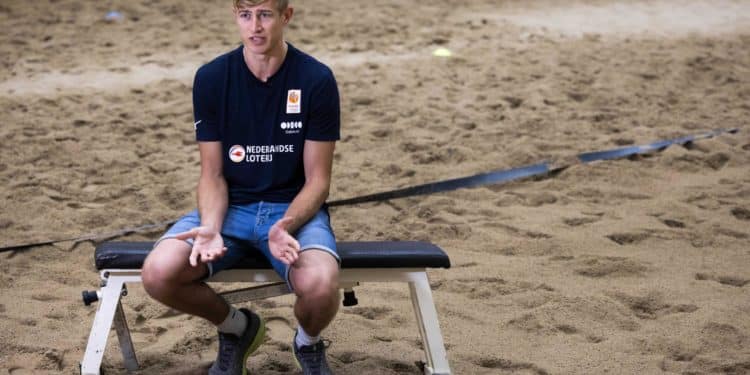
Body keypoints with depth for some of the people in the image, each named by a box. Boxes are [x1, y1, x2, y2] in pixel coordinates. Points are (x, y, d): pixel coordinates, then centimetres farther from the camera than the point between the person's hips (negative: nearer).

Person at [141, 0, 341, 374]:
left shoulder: (316, 80, -10)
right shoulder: (211, 78, -5)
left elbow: (317, 180, -6)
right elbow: (212, 175, -1)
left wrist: (285, 226, -26)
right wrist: (210, 228, -22)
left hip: (294, 207, -2)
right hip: (231, 205, 2)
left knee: (319, 284, -35)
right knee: (158, 273, -26)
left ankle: (308, 343, 5)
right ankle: (236, 327, 8)